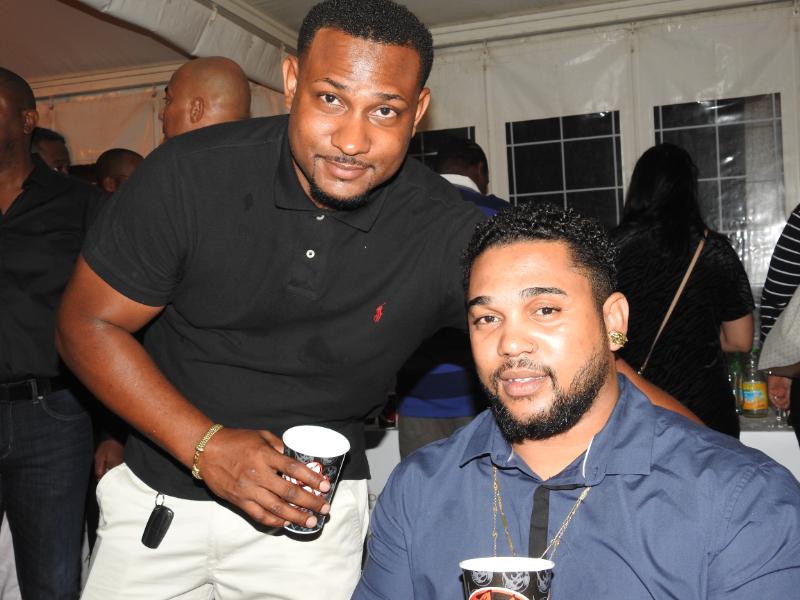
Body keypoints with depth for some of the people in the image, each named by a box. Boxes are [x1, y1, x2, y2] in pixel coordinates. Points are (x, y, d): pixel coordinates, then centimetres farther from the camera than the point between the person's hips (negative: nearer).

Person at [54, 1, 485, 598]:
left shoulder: (450, 236, -19)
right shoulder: (189, 174, -18)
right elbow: (88, 324, -10)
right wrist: (206, 445, -20)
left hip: (313, 512, 0)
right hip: (157, 491, 1)